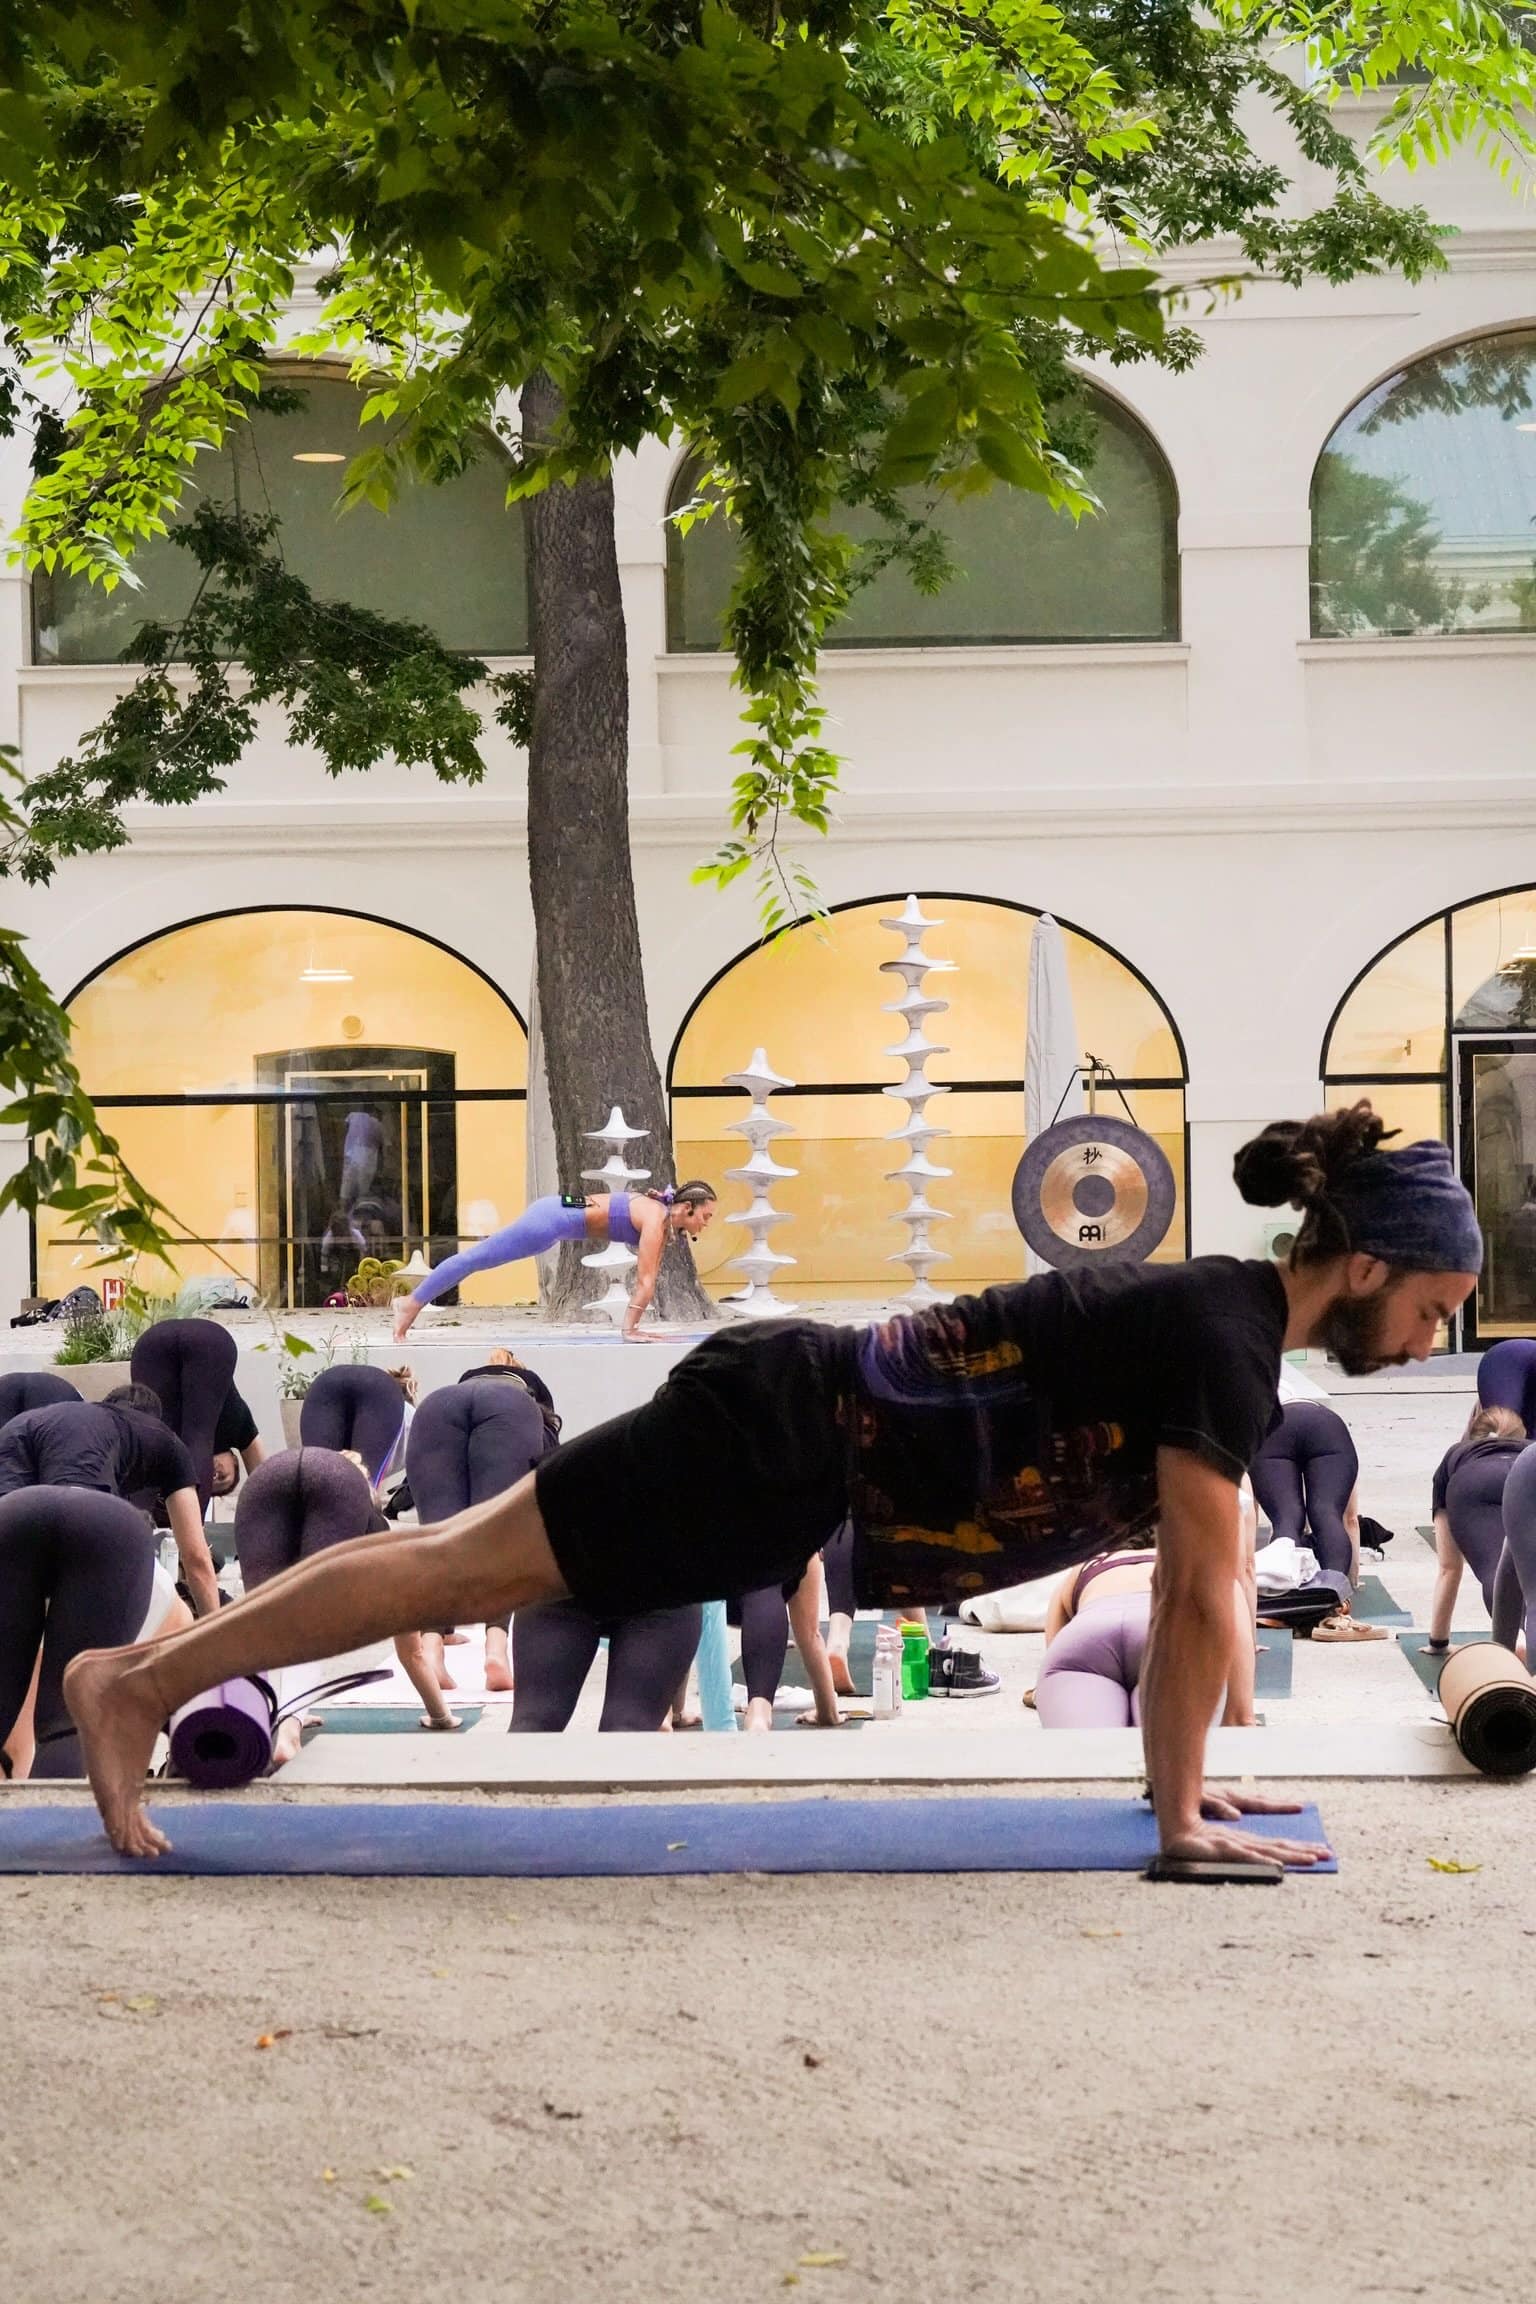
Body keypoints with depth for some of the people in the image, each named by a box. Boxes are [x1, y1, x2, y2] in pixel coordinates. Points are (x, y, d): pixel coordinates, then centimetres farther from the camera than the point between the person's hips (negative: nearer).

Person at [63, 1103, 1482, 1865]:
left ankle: (153, 1667, 20)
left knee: (475, 1565, 12)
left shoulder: (1222, 1321, 10)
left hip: (801, 1432, 8)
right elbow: (1203, 1594, -19)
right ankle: (136, 1683, 2)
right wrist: (1183, 1820, -13)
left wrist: (1174, 1772, 19)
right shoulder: (1223, 1339, -18)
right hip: (786, 1445, -8)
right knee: (465, 1568, -4)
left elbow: (1185, 1581, 18)